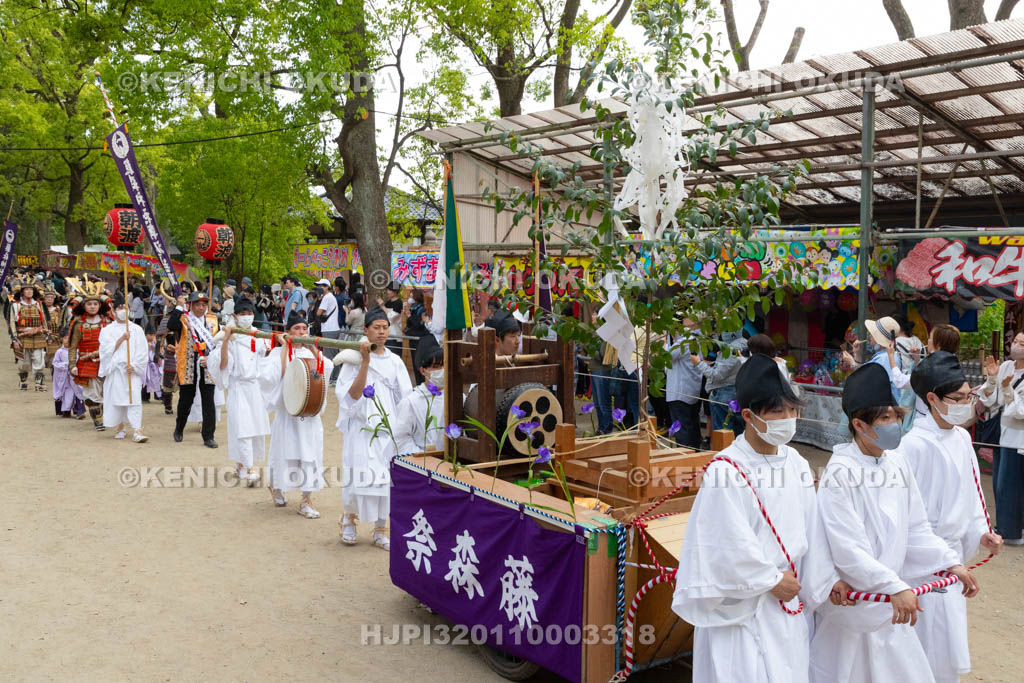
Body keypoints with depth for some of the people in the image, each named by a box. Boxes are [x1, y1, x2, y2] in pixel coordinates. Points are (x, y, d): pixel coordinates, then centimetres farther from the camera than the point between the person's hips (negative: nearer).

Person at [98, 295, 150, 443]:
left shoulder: (137, 329, 8)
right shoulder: (107, 330, 7)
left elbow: (143, 351, 2)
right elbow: (107, 350, -5)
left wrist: (133, 365, -10)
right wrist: (122, 339, -15)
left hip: (133, 370, -1)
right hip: (115, 369, 1)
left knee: (134, 399, -11)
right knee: (116, 398, 5)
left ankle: (137, 431, -17)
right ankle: (121, 428, 23)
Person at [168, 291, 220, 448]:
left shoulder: (213, 320, 10)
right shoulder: (183, 319, 1)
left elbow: (218, 343, 7)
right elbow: (171, 327, -21)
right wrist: (179, 307, -19)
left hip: (208, 368, 2)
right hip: (188, 368, -2)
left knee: (208, 402, -1)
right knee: (185, 400, 11)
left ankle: (208, 437, 5)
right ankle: (179, 429, 35)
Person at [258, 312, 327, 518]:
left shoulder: (311, 352, 7)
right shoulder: (278, 352, -1)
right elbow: (274, 376, -18)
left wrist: (313, 349, -14)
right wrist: (285, 348, -13)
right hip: (287, 410, -3)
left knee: (310, 453, 0)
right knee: (286, 451, 7)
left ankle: (306, 501, 7)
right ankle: (276, 487, 35)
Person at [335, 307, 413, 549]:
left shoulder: (395, 361, 8)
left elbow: (405, 397, 8)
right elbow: (353, 395, -15)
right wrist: (366, 362, -20)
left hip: (388, 426, 3)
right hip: (363, 426, -3)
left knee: (385, 477, 3)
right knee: (360, 476, -6)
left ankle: (380, 530, 17)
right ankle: (349, 517, 23)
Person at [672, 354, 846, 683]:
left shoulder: (796, 463, 2)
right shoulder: (726, 471, -20)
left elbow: (810, 528, 7)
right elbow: (733, 545, -19)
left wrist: (827, 578, 3)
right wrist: (772, 580, -9)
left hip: (788, 601, 7)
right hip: (742, 607, -7)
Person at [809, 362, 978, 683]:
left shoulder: (897, 462, 0)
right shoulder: (840, 472, -21)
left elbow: (915, 529, 9)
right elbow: (846, 549, -24)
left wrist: (950, 562, 0)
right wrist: (895, 587, -27)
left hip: (890, 604, 7)